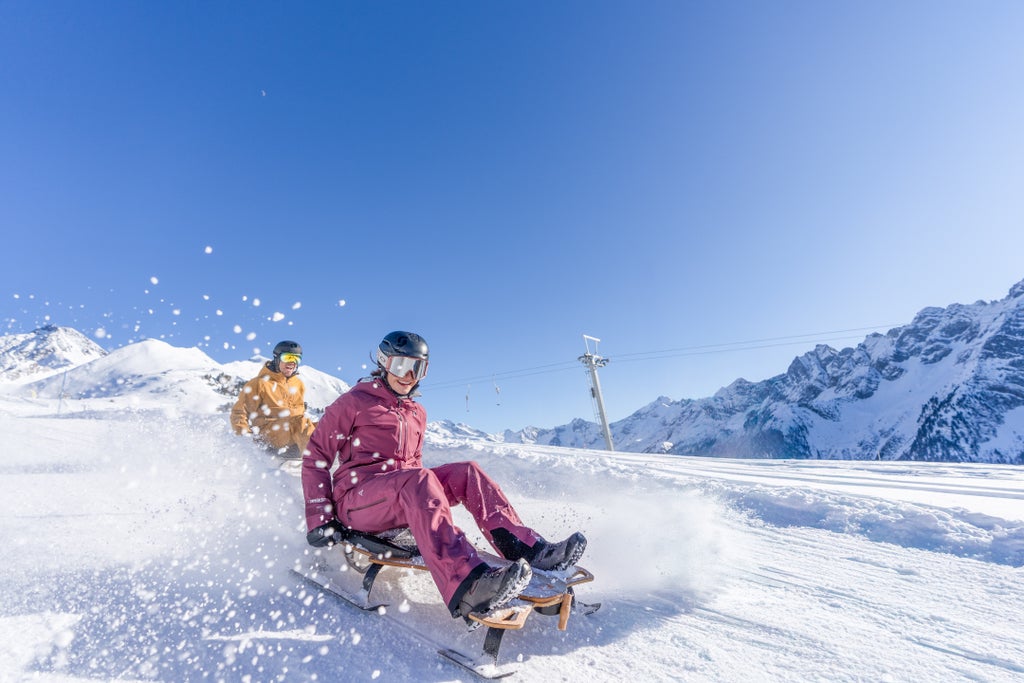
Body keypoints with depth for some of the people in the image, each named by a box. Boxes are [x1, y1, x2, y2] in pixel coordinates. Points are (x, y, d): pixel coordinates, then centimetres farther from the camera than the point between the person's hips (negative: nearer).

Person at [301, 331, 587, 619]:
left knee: (466, 472, -16)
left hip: (405, 495, 6)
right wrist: (318, 518, -10)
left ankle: (528, 548, -28)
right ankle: (465, 587, -57)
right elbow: (316, 456, -2)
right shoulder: (354, 402, 0)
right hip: (356, 499, -6)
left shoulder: (417, 413, 18)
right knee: (419, 479, -37)